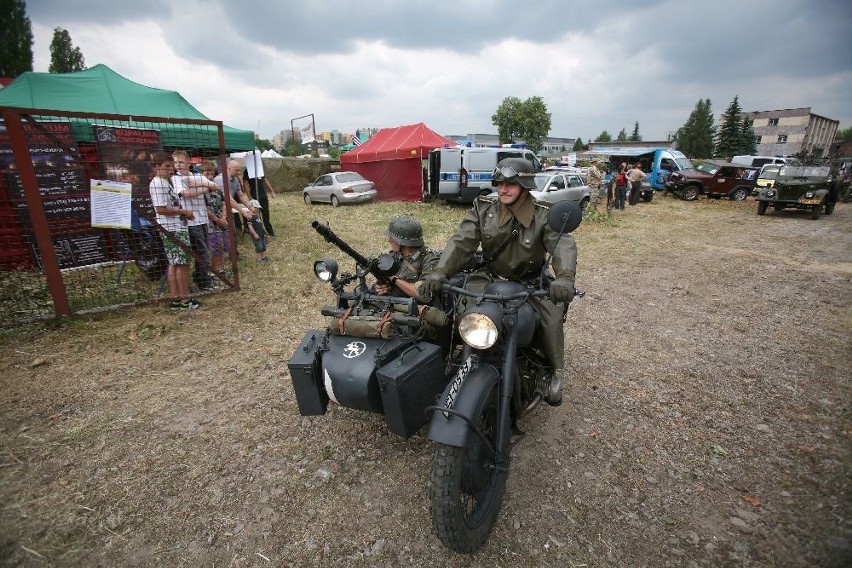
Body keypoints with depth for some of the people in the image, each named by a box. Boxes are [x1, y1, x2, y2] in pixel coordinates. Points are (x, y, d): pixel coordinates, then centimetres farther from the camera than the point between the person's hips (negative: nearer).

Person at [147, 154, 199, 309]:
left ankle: (176, 299, 15)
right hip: (173, 230, -10)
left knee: (174, 264, 10)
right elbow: (161, 209, -19)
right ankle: (185, 300, -1)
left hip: (177, 228, 10)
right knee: (182, 263, -7)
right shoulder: (158, 184, -12)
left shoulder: (166, 183, 19)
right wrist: (184, 212, -12)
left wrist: (184, 213, 11)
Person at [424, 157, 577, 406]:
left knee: (552, 318, -22)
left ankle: (554, 370, 6)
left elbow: (563, 244, -26)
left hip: (531, 281, -1)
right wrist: (440, 271, -31)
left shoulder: (544, 215, -10)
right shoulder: (483, 209, -4)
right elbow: (461, 241, -14)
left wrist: (564, 277, -49)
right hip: (491, 277, 2)